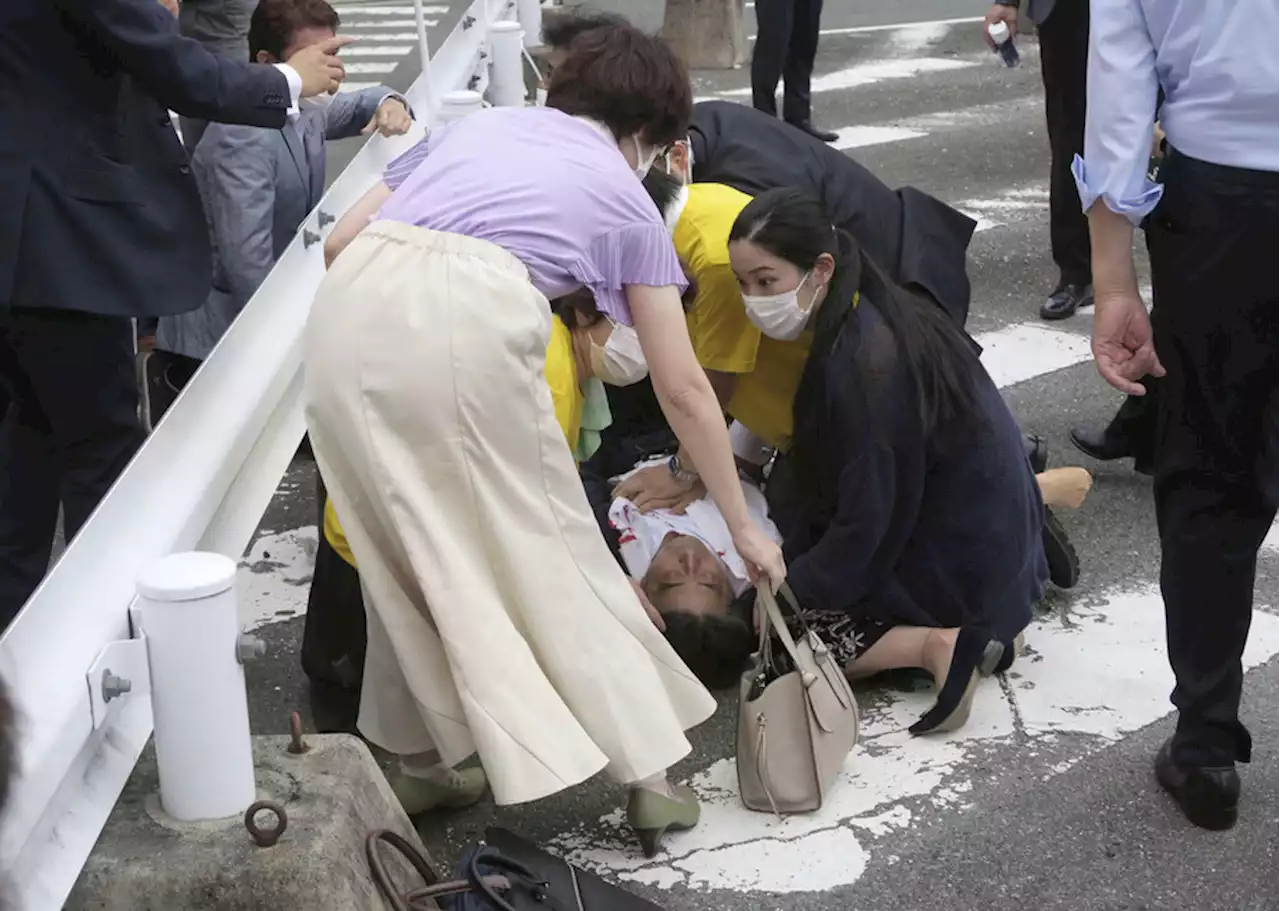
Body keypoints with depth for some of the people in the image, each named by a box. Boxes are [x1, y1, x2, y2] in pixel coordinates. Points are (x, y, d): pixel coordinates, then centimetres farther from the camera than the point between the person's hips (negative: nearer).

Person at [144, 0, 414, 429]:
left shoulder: (302, 107, 3)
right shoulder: (244, 136, -24)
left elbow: (354, 106, 25)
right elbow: (247, 260, -29)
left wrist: (389, 102, 1)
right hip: (225, 320, -9)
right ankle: (181, 384, 6)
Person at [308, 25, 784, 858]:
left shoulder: (476, 124, 33)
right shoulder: (625, 198, 23)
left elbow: (340, 241, 25)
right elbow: (683, 389, 24)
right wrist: (743, 526, 32)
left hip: (351, 311, 4)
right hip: (471, 321, -4)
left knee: (414, 550, 20)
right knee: (551, 553, 12)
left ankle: (425, 755, 29)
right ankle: (649, 773, 19)